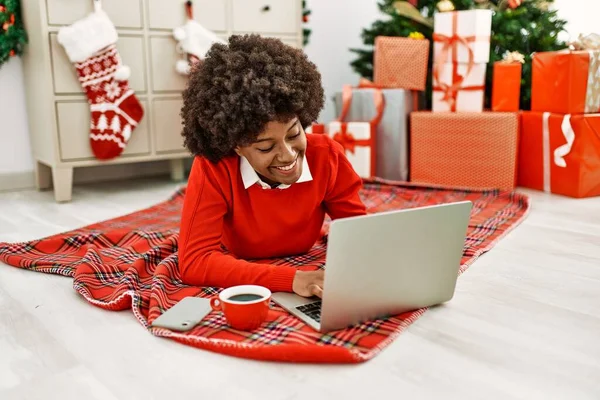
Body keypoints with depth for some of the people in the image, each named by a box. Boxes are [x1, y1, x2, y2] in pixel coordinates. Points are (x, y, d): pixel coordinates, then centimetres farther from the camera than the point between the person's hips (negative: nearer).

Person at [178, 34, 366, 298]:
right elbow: (194, 261, -28)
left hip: (304, 268, 3)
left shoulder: (327, 156, -16)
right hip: (237, 286, -2)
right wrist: (291, 279, -37)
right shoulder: (214, 169, -24)